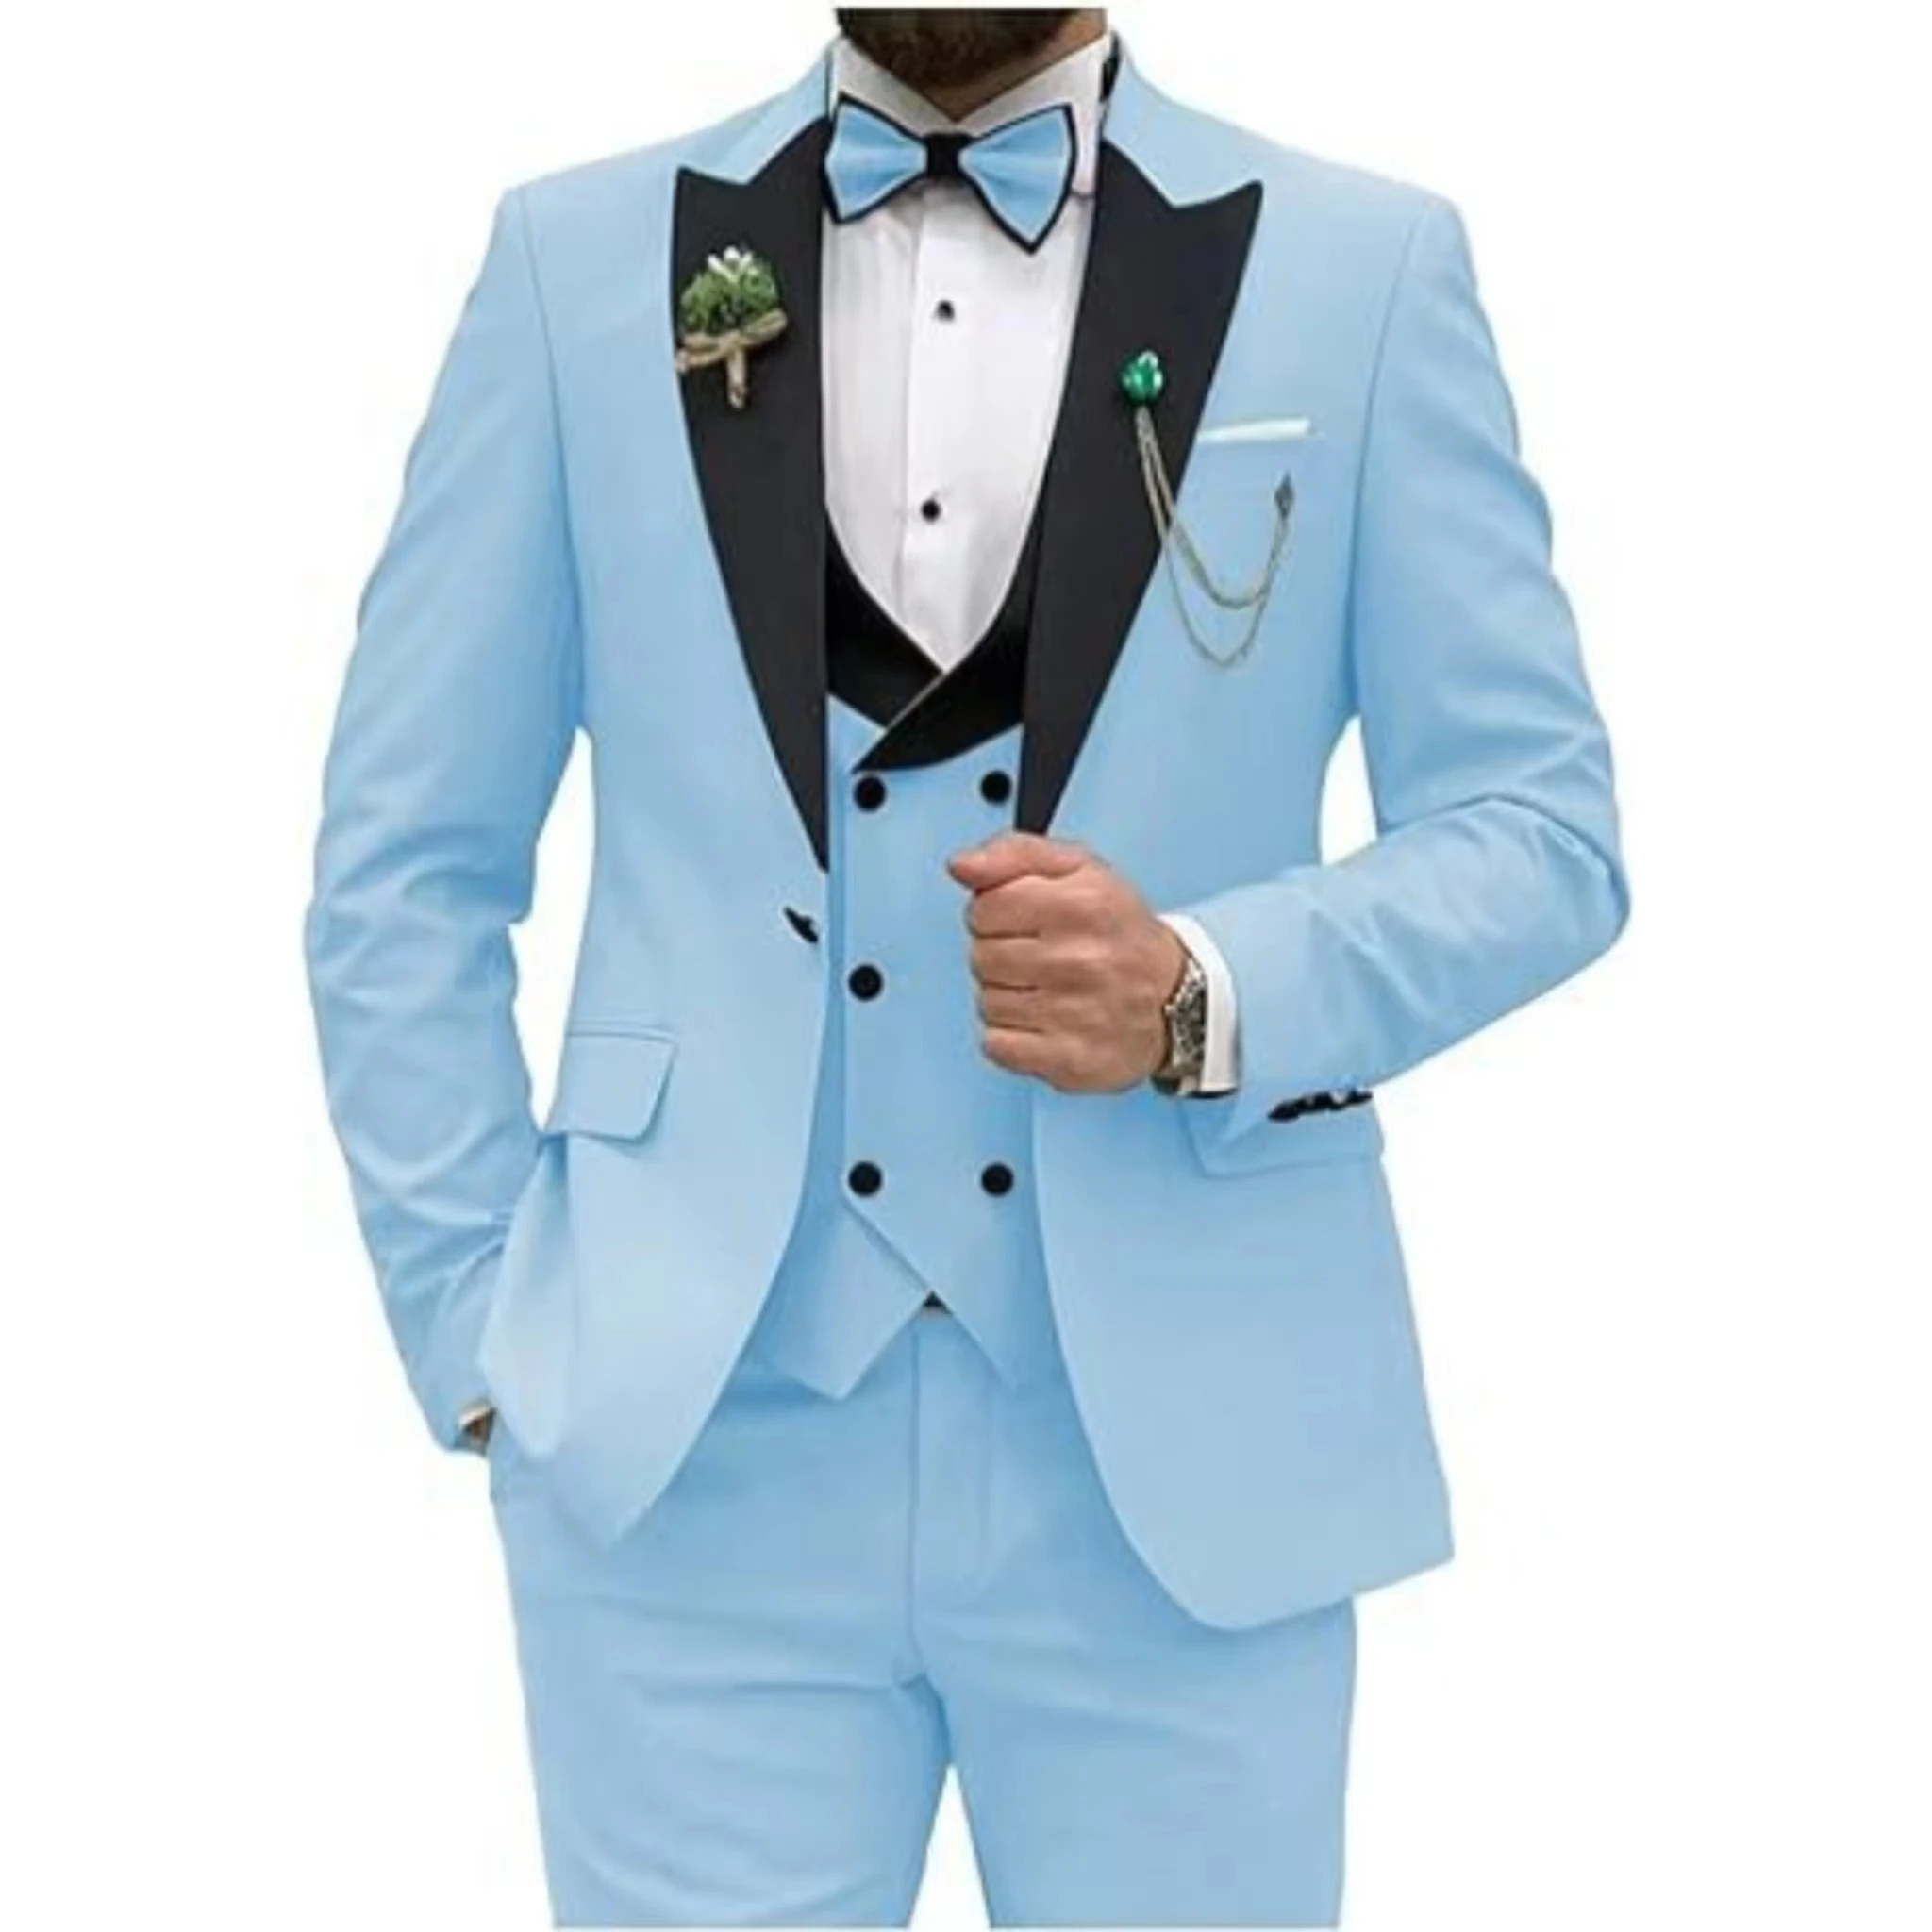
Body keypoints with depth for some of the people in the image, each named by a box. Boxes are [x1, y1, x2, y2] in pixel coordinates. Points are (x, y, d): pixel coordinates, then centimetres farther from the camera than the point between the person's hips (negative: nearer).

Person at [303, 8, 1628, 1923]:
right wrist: (483, 1337, 0)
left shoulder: (1365, 265, 1)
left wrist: (1205, 996, -15)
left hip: (1181, 1457, 0)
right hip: (701, 1454, 1)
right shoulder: (579, 258, 4)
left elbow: (1540, 826, 2)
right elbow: (406, 865, 6)